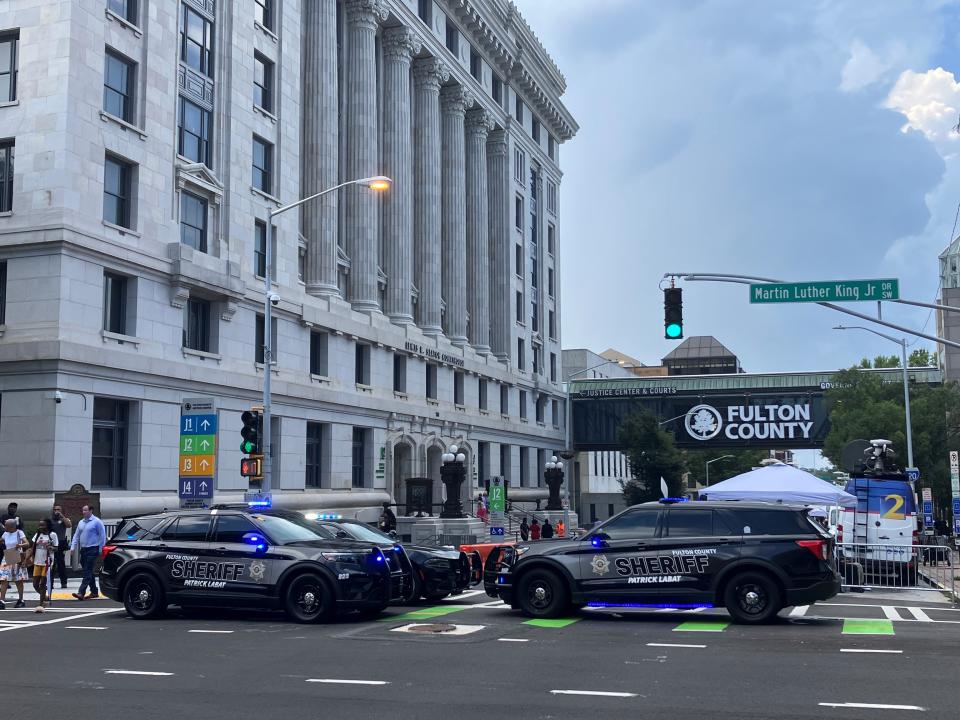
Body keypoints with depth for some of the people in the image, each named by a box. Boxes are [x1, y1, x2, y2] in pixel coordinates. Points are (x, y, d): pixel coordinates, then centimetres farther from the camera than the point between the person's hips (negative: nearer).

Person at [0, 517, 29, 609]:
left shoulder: (19, 533, -8)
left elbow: (27, 544, -18)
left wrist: (20, 545, -36)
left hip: (17, 559, -4)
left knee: (19, 580, 5)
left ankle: (21, 600, 15)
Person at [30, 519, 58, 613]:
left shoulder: (52, 535, -3)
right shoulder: (37, 534, 10)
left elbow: (56, 548, -3)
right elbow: (33, 547, 10)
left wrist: (50, 547, -24)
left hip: (47, 562, -5)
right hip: (37, 562, 5)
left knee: (43, 584, -3)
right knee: (35, 584, 4)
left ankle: (41, 604, 2)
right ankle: (44, 597, 27)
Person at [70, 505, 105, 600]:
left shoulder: (96, 522, -7)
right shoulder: (81, 522, 13)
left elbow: (102, 536, -7)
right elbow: (76, 535, 16)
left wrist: (100, 549, -10)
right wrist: (73, 547, 5)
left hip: (92, 550, -7)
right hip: (83, 550, 7)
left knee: (88, 571, -12)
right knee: (88, 572, 11)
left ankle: (81, 593, -18)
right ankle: (94, 592, 19)